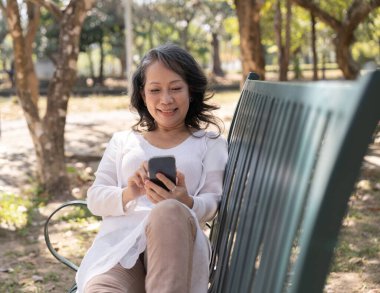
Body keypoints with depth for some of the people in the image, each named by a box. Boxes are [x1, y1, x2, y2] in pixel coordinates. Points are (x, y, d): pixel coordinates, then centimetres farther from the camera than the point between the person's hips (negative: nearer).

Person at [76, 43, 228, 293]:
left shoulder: (210, 143, 19)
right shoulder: (122, 141, 24)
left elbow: (213, 203, 6)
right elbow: (95, 198, 15)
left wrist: (187, 203, -19)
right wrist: (127, 195, -10)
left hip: (177, 245, 0)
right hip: (119, 245, 0)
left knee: (169, 212, -40)